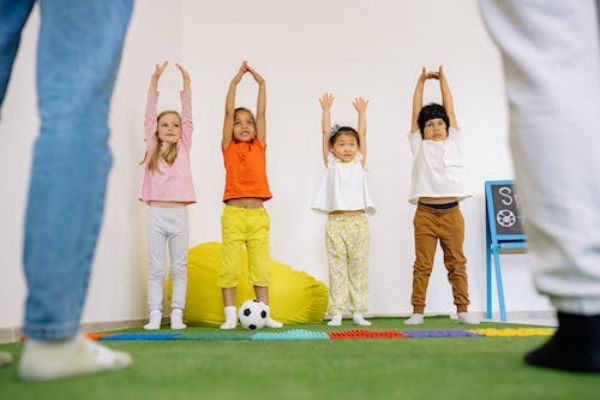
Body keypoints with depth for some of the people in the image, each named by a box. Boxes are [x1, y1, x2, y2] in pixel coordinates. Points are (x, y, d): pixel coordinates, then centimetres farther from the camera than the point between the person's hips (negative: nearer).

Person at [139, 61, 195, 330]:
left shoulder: (183, 148, 10)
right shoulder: (153, 148, 9)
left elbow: (188, 117, 5)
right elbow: (149, 116, 5)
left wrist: (186, 84, 0)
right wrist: (154, 82, 0)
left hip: (179, 214, 1)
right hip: (156, 213, 0)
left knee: (179, 268, 5)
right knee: (156, 268, 2)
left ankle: (177, 314, 11)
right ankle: (155, 315, 7)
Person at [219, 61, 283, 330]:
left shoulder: (259, 147, 11)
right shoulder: (228, 147, 6)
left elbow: (262, 113, 7)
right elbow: (229, 112, 1)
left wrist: (261, 83, 7)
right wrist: (235, 81, 0)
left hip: (258, 214, 2)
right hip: (234, 213, -2)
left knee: (261, 265, 6)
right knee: (229, 266, 0)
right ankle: (230, 316, 8)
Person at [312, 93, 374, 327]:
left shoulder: (359, 163, 13)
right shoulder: (331, 164, 10)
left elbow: (363, 134, 13)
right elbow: (325, 133, 7)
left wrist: (361, 112, 15)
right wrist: (326, 109, 6)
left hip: (359, 221, 1)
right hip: (336, 222, -1)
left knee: (359, 267, 4)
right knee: (337, 267, 1)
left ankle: (358, 311, 11)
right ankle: (337, 312, 5)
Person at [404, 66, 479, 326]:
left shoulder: (453, 143, 14)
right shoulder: (419, 147, 11)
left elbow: (450, 109, 14)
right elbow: (416, 112, 10)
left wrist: (442, 79, 17)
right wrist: (421, 81, 13)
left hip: (451, 212, 1)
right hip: (425, 213, -1)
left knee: (457, 263, 7)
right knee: (422, 265, 2)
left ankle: (462, 310, 13)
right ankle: (418, 311, 6)